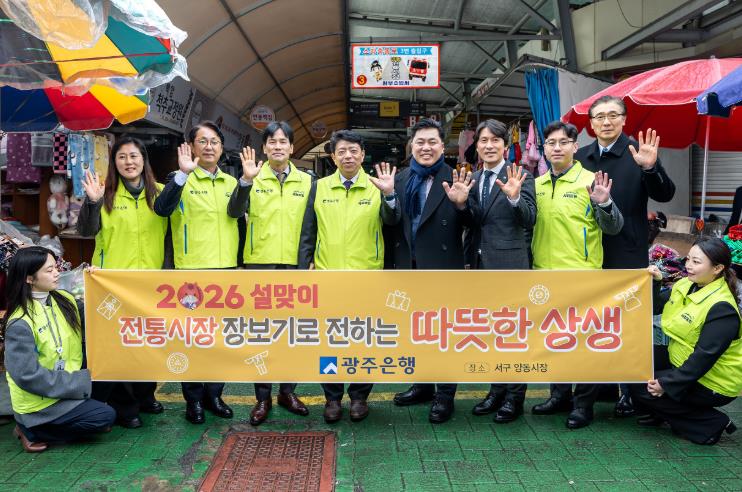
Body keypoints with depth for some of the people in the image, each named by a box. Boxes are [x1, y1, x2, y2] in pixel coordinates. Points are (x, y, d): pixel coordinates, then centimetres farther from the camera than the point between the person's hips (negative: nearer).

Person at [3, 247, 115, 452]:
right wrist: (81, 382, -20)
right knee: (105, 416, -13)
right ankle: (32, 430, 0)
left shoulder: (64, 299, -3)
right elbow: (28, 376, -24)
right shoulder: (20, 323, -24)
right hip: (38, 403, -7)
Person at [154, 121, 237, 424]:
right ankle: (193, 399, 17)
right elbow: (162, 209, -21)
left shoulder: (231, 183, 13)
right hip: (192, 269, -4)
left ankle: (213, 394, 26)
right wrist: (183, 172, -28)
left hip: (227, 269, 5)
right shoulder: (182, 181, -1)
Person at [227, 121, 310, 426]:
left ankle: (287, 391, 25)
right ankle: (262, 397, 18)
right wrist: (246, 180, -27)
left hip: (295, 266, 2)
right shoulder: (254, 179, 1)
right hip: (259, 264, -1)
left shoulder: (306, 181, 6)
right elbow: (233, 212, -14)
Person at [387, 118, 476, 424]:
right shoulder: (400, 180, 7)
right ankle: (423, 385, 36)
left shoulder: (455, 180, -7)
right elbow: (392, 224, 2)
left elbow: (470, 225, -9)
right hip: (408, 269, 5)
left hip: (442, 269, -5)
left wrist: (461, 204, -28)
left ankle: (445, 395, 22)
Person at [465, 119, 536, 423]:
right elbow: (470, 223, 10)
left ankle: (514, 397, 17)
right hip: (480, 265, 6)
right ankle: (497, 390, 30)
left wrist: (514, 197, -29)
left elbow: (530, 221, -13)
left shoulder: (519, 177, -5)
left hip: (509, 264, -6)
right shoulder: (472, 179, 11)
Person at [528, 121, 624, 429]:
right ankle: (560, 394, 31)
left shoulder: (589, 181, -7)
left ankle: (583, 403, 18)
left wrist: (604, 203, -26)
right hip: (544, 274, 6)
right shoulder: (537, 185, 9)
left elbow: (613, 228, -9)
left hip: (580, 276, -5)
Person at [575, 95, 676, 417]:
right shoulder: (581, 157, 6)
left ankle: (630, 390, 22)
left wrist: (650, 167, -31)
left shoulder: (638, 152, -7)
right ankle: (591, 389, 32)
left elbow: (665, 195, -14)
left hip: (626, 257, -4)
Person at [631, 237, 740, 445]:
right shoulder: (684, 285, -1)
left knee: (642, 389, -15)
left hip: (713, 383, -8)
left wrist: (667, 384, -27)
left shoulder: (722, 308, -26)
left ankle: (711, 424, -1)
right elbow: (656, 308, 10)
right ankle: (659, 413, 15)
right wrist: (654, 282, -8)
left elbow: (704, 357, -28)